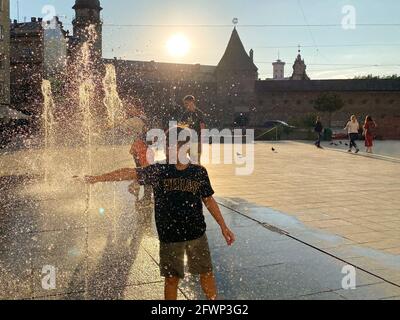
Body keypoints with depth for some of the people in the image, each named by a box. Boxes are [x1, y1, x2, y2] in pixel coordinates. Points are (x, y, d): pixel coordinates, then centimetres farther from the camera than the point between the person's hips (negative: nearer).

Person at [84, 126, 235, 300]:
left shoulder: (199, 172, -4)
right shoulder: (158, 171, -7)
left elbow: (209, 200, 5)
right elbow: (129, 173, -13)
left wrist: (223, 227, 7)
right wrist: (98, 178, -18)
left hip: (197, 234, 1)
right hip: (169, 236, -1)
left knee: (207, 273, 12)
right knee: (172, 279, 11)